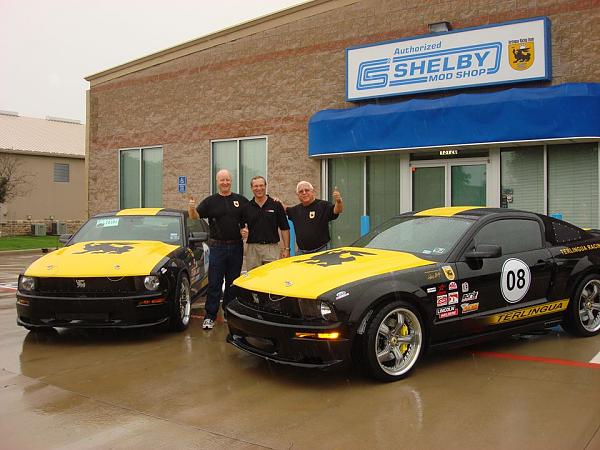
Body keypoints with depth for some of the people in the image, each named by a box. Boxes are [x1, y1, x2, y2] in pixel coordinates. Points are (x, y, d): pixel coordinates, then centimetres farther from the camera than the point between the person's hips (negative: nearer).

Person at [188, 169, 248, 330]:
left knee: (232, 283, 11)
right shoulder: (210, 201, 3)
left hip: (236, 247, 2)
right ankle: (209, 317, 2)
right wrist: (191, 208, -25)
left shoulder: (241, 200, 7)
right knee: (214, 284, -2)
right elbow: (196, 217, -6)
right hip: (217, 247, -2)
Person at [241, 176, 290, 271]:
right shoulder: (247, 207, 9)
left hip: (272, 248, -2)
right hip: (252, 249, 2)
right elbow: (242, 228, 13)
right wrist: (243, 231, -11)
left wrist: (286, 249, -2)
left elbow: (284, 229, 3)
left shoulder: (276, 205, 3)